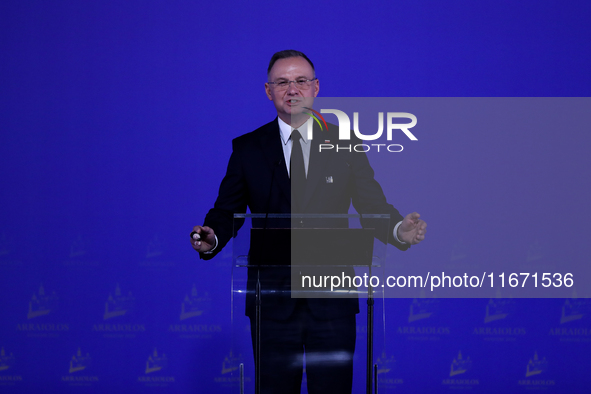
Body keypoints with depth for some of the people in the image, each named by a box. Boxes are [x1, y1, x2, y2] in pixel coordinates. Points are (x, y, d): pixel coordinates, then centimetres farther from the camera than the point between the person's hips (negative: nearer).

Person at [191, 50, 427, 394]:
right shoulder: (247, 149, 6)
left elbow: (372, 205, 2)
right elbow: (227, 211, 5)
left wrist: (400, 229, -19)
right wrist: (211, 239, -17)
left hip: (332, 303, 0)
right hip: (272, 303, 0)